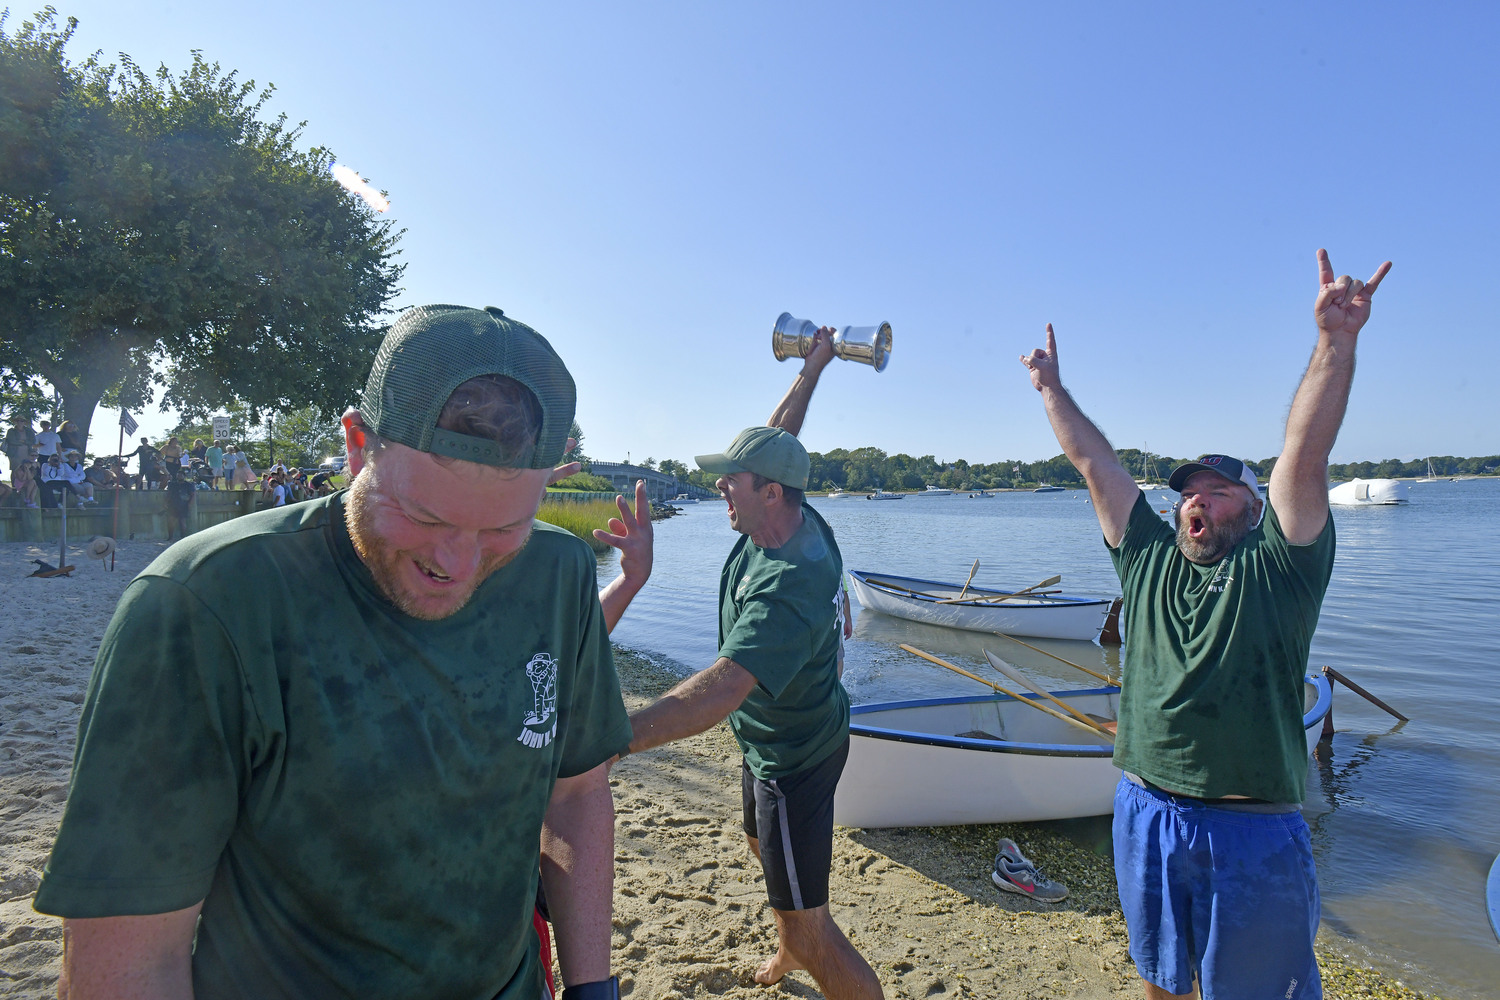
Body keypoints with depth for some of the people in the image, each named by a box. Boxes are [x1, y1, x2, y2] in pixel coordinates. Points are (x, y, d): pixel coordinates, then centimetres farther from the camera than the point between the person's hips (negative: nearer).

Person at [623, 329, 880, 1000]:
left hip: (794, 761, -10)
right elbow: (778, 440, 11)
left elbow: (719, 691, -48)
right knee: (763, 845, 33)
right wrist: (812, 369, 20)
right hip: (773, 740, 10)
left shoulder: (791, 584, -37)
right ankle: (792, 946, 60)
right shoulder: (793, 520, -9)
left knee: (808, 931, -3)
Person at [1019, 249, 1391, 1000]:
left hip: (1253, 832, -4)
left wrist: (1336, 343, -30)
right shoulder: (1148, 559, 5)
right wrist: (1050, 388, 13)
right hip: (1145, 814, 4)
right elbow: (1094, 462, 8)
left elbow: (1304, 456, -19)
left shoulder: (1277, 566, -5)